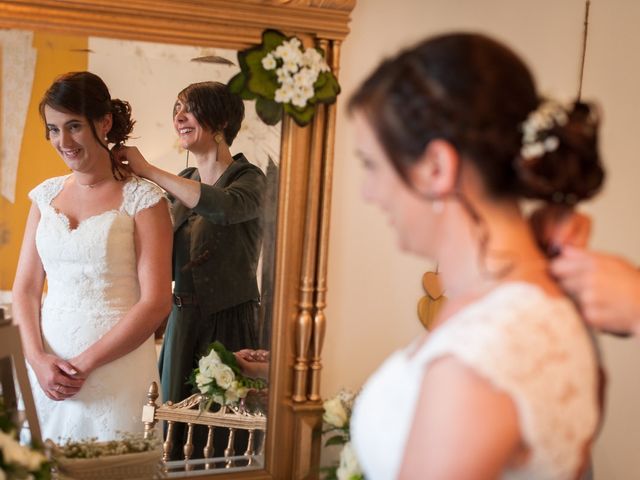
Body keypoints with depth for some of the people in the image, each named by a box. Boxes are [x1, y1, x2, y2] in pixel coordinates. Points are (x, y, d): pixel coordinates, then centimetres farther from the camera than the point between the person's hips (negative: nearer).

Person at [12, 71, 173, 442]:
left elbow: (156, 303, -11)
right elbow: (25, 290, 8)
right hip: (46, 366, 4)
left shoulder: (142, 198, -5)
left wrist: (83, 363, -13)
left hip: (116, 368, -4)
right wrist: (38, 360, -8)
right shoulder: (46, 195, 9)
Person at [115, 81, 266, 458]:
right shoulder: (182, 183, 11)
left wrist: (148, 170, -24)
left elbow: (225, 206, -31)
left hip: (230, 323, -6)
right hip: (184, 320, 6)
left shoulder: (249, 179, -6)